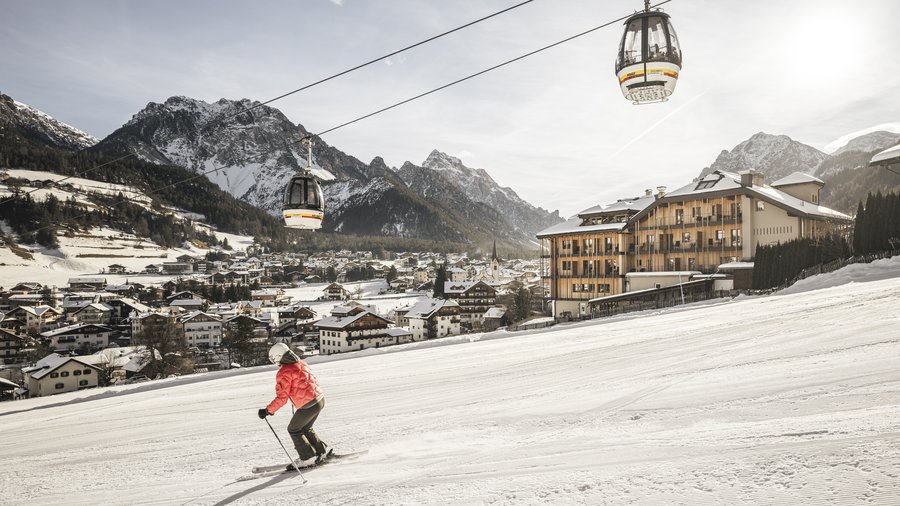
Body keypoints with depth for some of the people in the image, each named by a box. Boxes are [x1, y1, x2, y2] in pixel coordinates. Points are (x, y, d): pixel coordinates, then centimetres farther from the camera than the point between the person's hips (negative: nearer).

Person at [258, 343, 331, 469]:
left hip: (308, 405, -8)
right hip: (320, 399, 8)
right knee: (305, 428, 25)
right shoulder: (301, 363, 11)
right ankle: (322, 451, 26)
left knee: (293, 429, 12)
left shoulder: (284, 373, -13)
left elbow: (282, 398, -15)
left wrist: (268, 411, -8)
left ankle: (308, 457, 14)